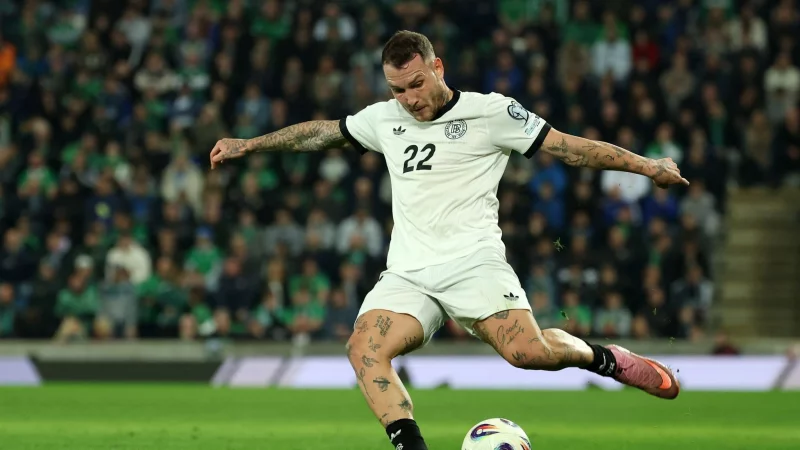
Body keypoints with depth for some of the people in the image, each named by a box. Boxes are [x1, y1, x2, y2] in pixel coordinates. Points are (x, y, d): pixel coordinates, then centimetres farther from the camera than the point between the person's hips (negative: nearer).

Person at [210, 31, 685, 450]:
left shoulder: (491, 112, 1)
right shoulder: (384, 119, 15)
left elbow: (570, 146, 1)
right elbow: (320, 132, 30)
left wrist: (647, 166, -6)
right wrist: (247, 145, 31)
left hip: (473, 261, -4)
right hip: (408, 274, 4)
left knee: (530, 351, -25)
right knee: (365, 350, -24)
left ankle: (604, 358, 5)